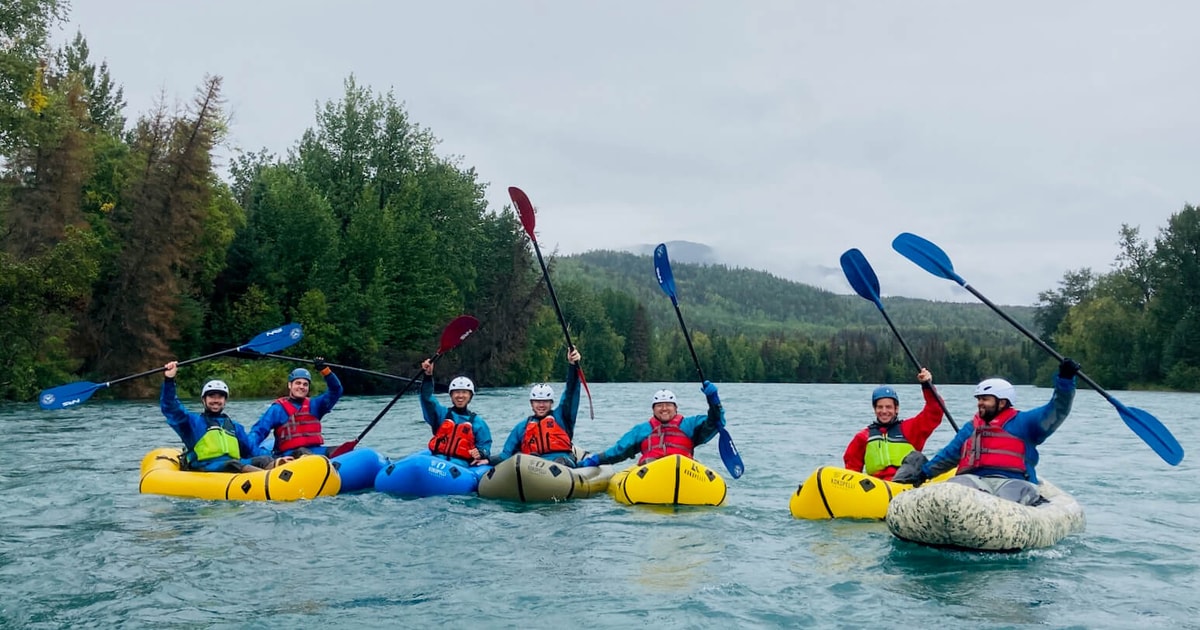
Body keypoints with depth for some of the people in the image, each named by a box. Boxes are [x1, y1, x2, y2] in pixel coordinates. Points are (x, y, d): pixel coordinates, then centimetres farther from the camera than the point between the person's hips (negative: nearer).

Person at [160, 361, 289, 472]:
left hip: (235, 466, 5)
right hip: (205, 469, -5)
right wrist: (169, 380, -10)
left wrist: (274, 461, 4)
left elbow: (251, 450, 23)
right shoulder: (193, 422, 20)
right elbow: (171, 408, 5)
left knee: (264, 460, -23)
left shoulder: (235, 427, 31)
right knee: (232, 465, -36)